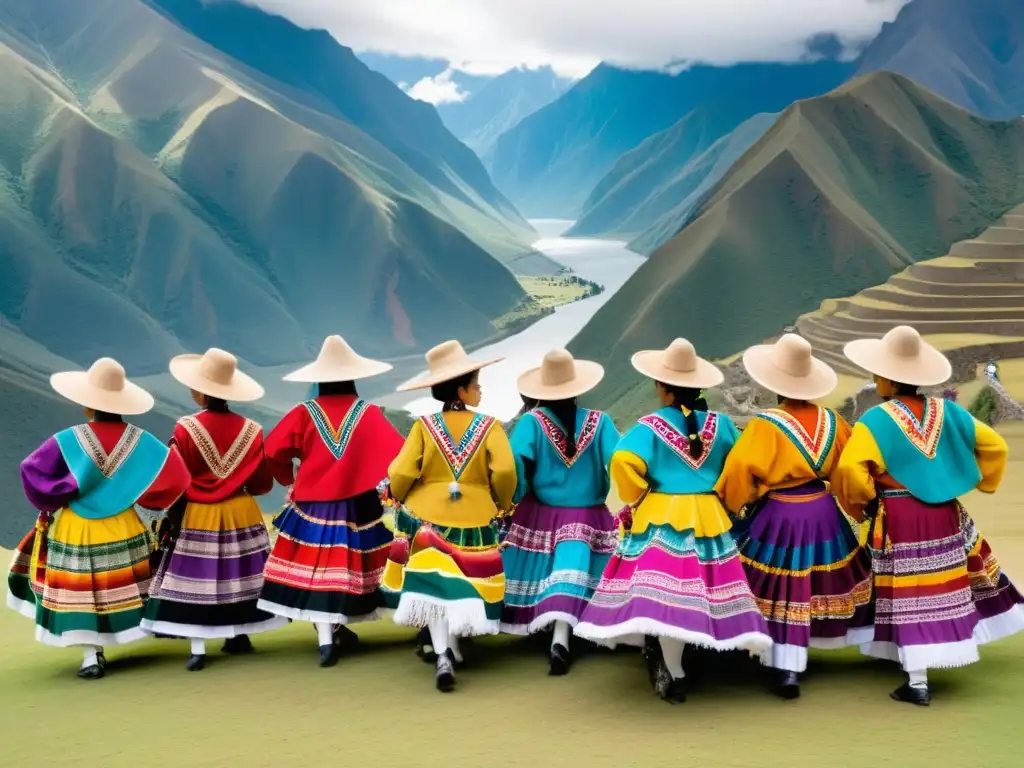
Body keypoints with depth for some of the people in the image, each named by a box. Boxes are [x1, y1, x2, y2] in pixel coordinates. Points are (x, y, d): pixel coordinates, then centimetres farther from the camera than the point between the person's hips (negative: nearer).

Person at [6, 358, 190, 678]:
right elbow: (176, 476, -12)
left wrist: (54, 500, -6)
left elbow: (31, 471, -21)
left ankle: (91, 656, 5)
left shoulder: (67, 441, -16)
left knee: (80, 594, 8)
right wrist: (136, 496, -1)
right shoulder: (140, 440, -9)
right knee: (121, 588, 19)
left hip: (76, 532, -2)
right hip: (123, 529, 3)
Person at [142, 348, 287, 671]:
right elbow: (263, 483, 0)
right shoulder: (250, 430, -5)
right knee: (237, 572, 16)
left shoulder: (186, 429, -14)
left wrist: (173, 514, 4)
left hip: (197, 518, -3)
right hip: (242, 514, 3)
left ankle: (198, 650, 3)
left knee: (196, 577, 3)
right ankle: (239, 635, 28)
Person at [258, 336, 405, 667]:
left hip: (312, 505, -1)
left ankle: (326, 638, -7)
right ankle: (337, 629, 28)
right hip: (356, 506, 1)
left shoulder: (304, 413, -3)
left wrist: (290, 477, 12)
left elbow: (273, 453, -5)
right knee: (348, 568, 16)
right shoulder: (368, 413, -4)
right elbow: (399, 453, -9)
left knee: (316, 570, 1)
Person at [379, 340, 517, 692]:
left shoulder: (424, 426, -4)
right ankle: (451, 646, 23)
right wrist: (502, 503, 1)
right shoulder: (488, 426, -6)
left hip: (428, 516, 0)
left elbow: (401, 473, -11)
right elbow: (505, 470, -18)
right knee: (464, 583, 15)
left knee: (434, 583, 0)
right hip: (476, 520, 0)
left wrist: (398, 498, 11)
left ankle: (443, 654, -13)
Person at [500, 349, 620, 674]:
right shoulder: (599, 422, -5)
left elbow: (515, 466, -18)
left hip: (541, 518, 0)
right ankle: (560, 639, -15)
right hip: (588, 519, 0)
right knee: (571, 579, -2)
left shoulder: (532, 422, -10)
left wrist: (513, 500, -5)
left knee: (545, 573, 16)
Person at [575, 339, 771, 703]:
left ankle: (673, 674, -3)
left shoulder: (650, 426, -8)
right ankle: (667, 659, 20)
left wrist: (637, 497, -3)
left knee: (664, 589, -2)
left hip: (660, 516, -3)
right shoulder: (721, 424, 4)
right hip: (709, 516, 4)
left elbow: (623, 462, -20)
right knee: (696, 587, 12)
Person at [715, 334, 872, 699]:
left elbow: (739, 473, -18)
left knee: (781, 591, 4)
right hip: (823, 512, 5)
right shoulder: (831, 422, -3)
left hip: (778, 517, -5)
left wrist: (730, 505, -2)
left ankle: (786, 670, 5)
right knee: (817, 584, 20)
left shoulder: (765, 425, -19)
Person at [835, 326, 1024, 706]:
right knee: (945, 588, 22)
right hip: (944, 513, 5)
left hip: (898, 519, -4)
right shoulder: (947, 412, 1)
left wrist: (863, 502, -7)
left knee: (908, 596, 1)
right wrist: (977, 482, 19)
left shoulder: (876, 420, -15)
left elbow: (850, 469, -25)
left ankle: (917, 683, 6)